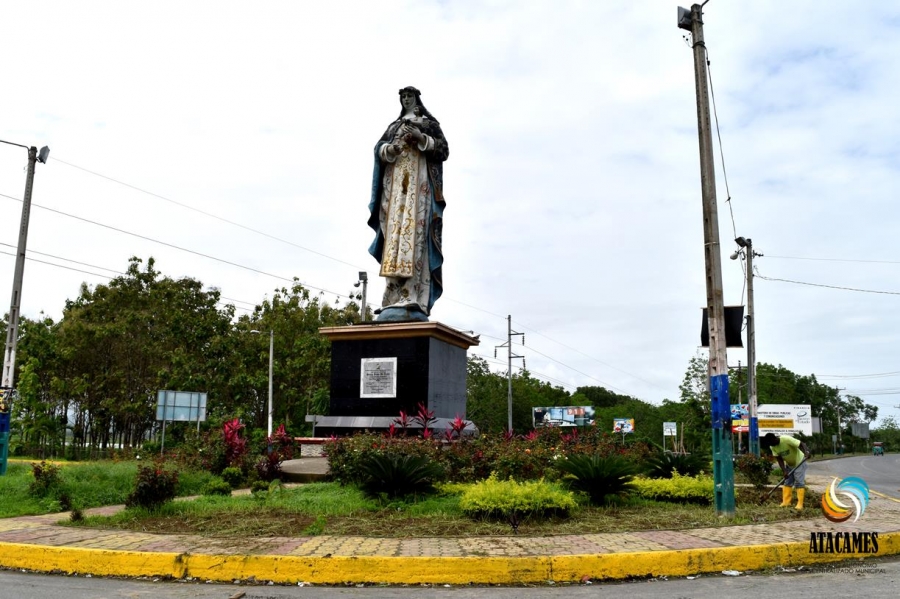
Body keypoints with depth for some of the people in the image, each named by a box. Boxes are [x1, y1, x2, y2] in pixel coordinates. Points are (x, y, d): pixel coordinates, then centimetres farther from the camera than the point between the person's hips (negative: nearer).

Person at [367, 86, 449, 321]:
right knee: (395, 236, -8)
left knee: (414, 234, -18)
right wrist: (391, 148, -9)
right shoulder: (393, 126, 26)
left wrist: (421, 138, -13)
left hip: (419, 183, -4)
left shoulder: (429, 123, 15)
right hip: (394, 184, 4)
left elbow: (443, 149, 3)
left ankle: (411, 301, -26)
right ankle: (395, 300, -12)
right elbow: (378, 148, 13)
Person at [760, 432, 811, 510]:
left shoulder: (786, 439, -31)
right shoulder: (772, 446, -10)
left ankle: (800, 504, -10)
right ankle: (786, 502, 7)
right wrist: (784, 471, -21)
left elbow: (802, 444, -34)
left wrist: (806, 452, -53)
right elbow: (779, 459, -10)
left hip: (799, 462, -7)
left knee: (799, 482, -10)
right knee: (787, 482, 5)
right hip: (789, 464, 7)